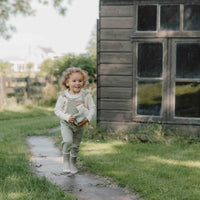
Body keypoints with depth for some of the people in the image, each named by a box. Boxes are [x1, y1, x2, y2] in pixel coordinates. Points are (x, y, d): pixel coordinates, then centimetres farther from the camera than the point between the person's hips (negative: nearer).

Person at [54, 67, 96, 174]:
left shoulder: (86, 95, -8)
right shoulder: (63, 96, -11)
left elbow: (92, 108, -2)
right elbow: (57, 110, -7)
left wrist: (87, 118, -18)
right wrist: (67, 117, -21)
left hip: (80, 125, 2)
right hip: (66, 124, -2)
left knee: (76, 145, 11)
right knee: (67, 141, -24)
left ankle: (73, 163, 31)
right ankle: (66, 161, -4)